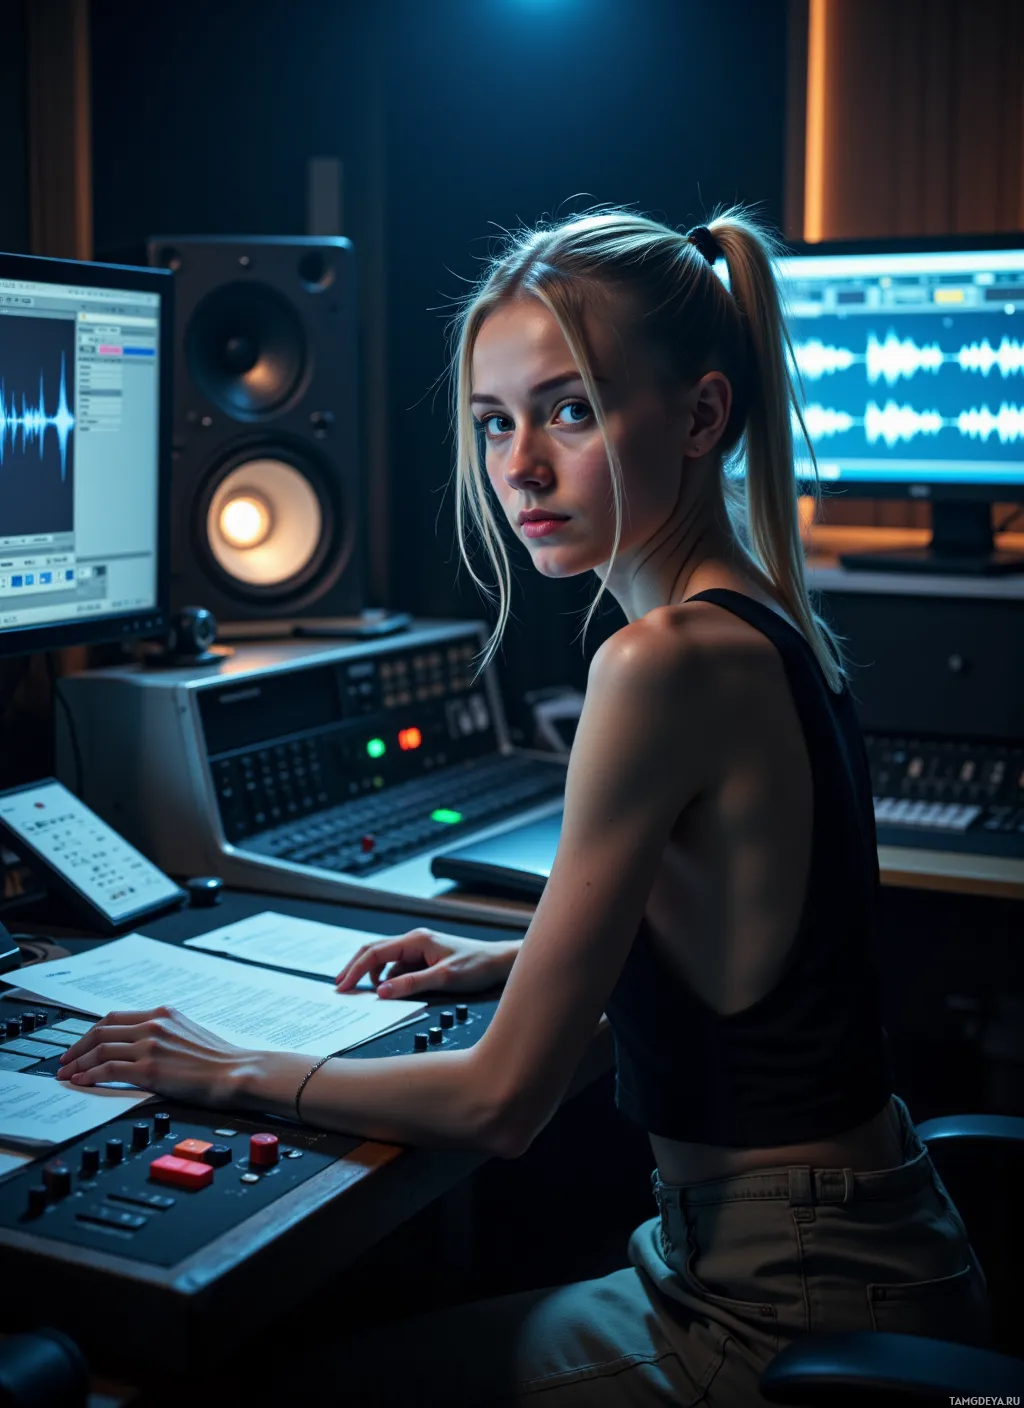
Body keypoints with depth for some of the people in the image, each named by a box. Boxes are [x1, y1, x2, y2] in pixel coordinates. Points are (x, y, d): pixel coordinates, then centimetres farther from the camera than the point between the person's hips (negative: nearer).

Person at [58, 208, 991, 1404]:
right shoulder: (764, 624, 3)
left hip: (796, 1304, -8)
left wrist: (236, 1073, -8)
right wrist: (518, 960, 17)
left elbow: (502, 1101, -20)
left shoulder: (666, 662, -25)